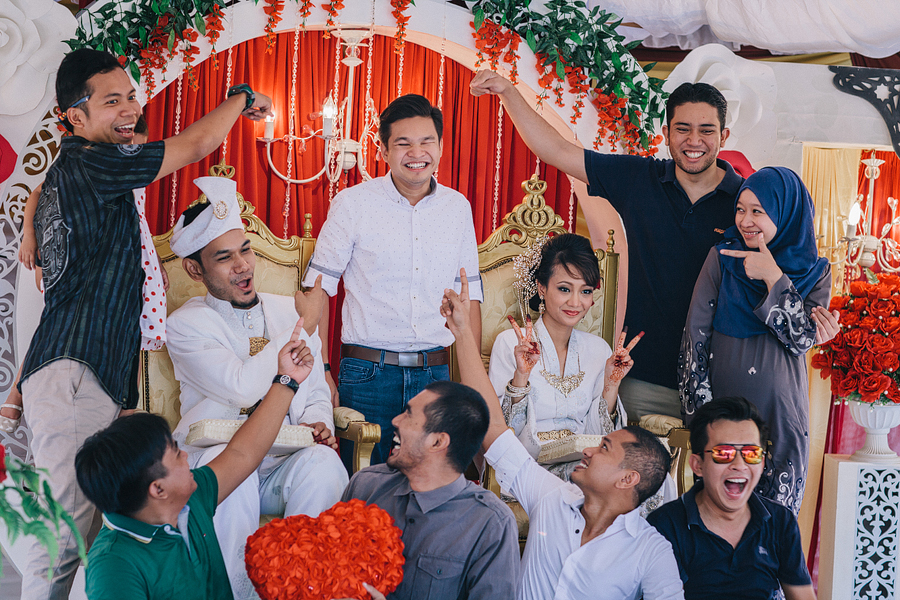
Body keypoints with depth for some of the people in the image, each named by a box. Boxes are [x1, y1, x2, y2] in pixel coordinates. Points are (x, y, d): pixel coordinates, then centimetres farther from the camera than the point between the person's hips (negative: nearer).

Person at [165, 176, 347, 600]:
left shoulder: (289, 310, 14)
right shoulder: (187, 324, -1)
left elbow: (316, 395, 18)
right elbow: (243, 388, -18)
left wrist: (316, 424, -7)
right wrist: (305, 326, -8)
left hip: (284, 468, 3)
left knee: (323, 462, -30)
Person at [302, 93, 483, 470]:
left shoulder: (458, 208, 8)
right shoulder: (353, 203, -2)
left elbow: (470, 294, 14)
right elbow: (317, 290, 0)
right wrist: (320, 372, -7)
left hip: (435, 373, 3)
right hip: (367, 371, -3)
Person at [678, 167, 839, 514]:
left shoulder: (815, 272, 2)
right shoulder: (722, 258, -1)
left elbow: (803, 340, -10)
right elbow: (695, 335, -3)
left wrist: (773, 277, -17)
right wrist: (699, 406, -8)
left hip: (780, 410, 1)